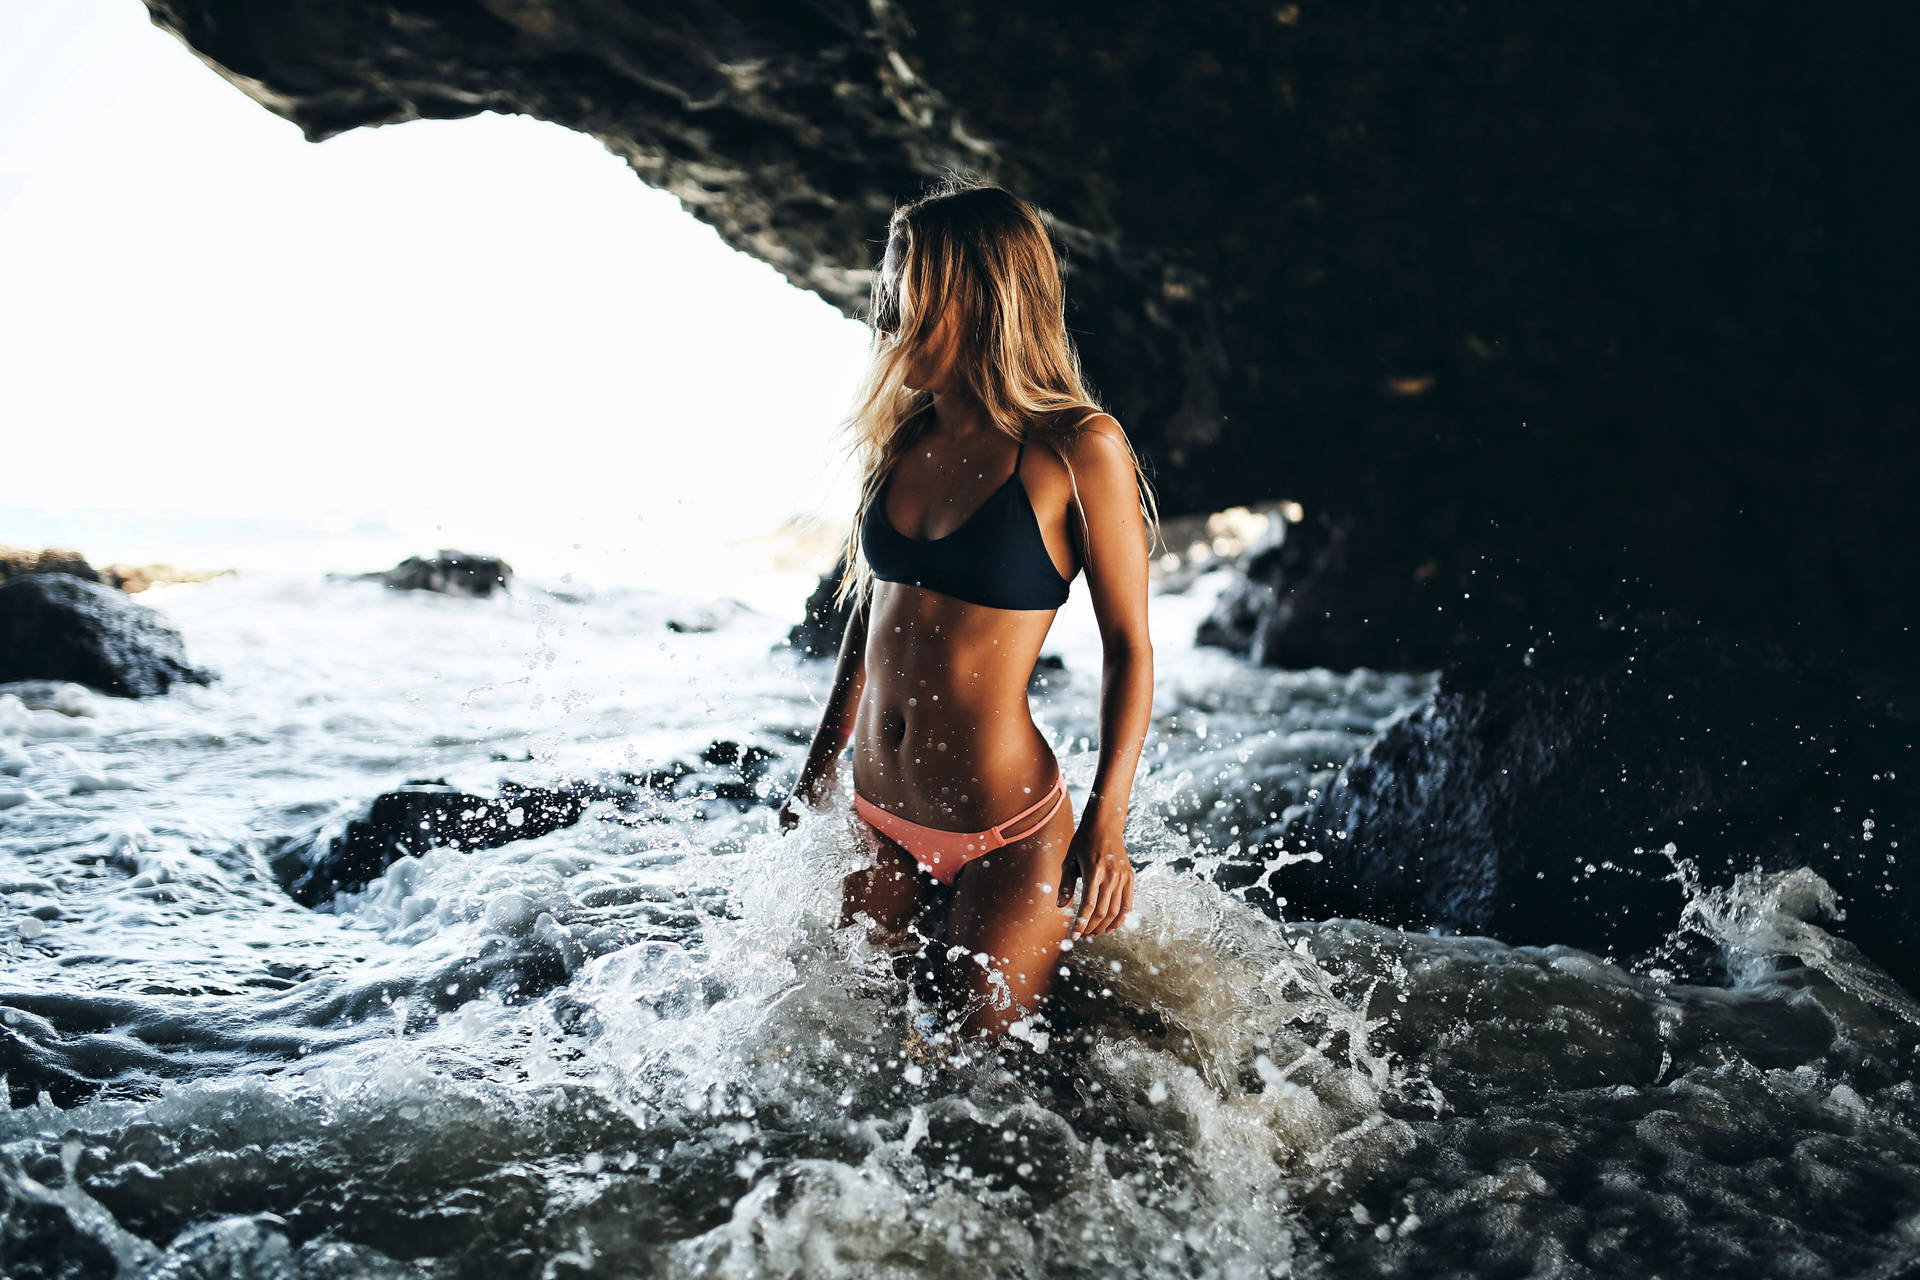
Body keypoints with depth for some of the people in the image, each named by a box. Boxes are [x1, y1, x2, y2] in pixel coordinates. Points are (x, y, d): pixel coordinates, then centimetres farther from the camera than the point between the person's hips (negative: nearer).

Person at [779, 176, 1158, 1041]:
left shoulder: (1078, 448, -13)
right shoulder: (902, 438, 4)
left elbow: (1129, 647, -9)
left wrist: (1107, 823, -15)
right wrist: (818, 770, 18)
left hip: (1006, 834, -6)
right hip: (877, 817, 6)